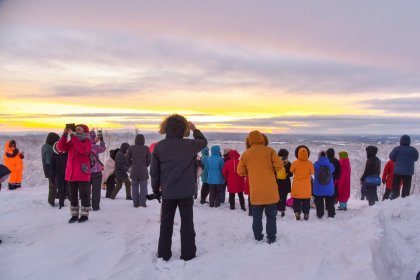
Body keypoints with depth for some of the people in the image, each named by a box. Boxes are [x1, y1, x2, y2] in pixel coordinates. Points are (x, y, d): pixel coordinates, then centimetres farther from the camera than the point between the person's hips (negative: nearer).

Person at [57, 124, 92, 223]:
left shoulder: (87, 142, -4)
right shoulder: (71, 142, 12)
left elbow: (82, 149, -26)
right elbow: (60, 147, 0)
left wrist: (72, 136, -24)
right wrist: (64, 135, -10)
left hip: (83, 174, -5)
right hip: (71, 173, 6)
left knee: (84, 195, 2)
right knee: (73, 195, 11)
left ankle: (84, 215, 13)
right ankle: (74, 215, 20)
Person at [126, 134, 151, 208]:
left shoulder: (131, 148, -3)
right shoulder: (146, 148, -8)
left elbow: (127, 159, 2)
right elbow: (149, 160, -3)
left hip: (134, 171, 2)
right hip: (143, 171, -2)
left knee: (135, 187, 10)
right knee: (143, 187, 6)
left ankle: (135, 203, 11)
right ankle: (142, 202, 3)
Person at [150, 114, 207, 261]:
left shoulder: (159, 146, -5)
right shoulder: (189, 144, -9)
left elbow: (154, 171, -1)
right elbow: (203, 142, 14)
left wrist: (156, 189, 12)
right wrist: (195, 130, 28)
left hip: (167, 192, 1)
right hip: (186, 191, -1)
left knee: (166, 223, 13)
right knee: (187, 222, 10)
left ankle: (163, 254, 19)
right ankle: (188, 254, 15)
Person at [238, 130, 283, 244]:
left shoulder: (246, 154, 2)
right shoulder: (269, 151, -2)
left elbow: (241, 171, 5)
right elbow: (279, 165, -9)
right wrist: (272, 170, 10)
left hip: (255, 192, 1)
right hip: (270, 191, -1)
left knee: (257, 216, 13)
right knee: (271, 216, 10)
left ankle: (258, 237, 18)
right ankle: (271, 237, 11)